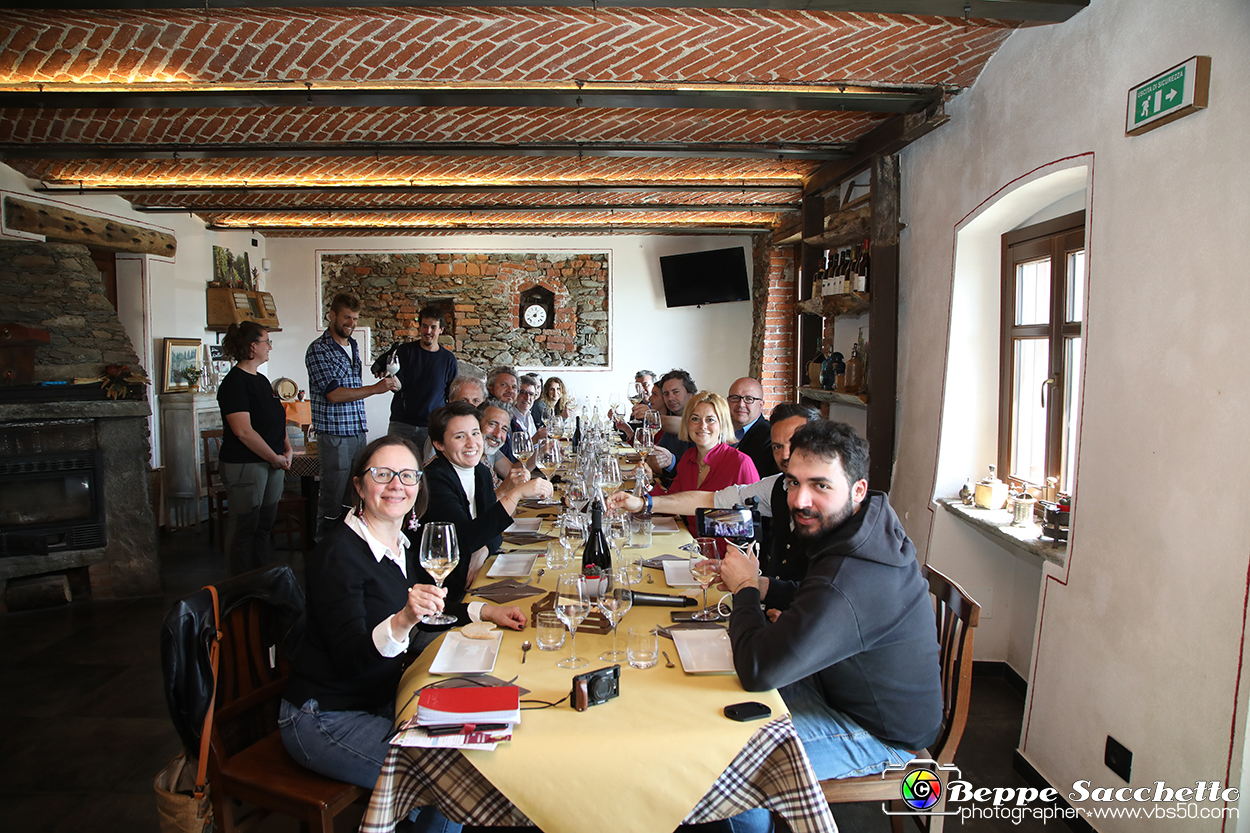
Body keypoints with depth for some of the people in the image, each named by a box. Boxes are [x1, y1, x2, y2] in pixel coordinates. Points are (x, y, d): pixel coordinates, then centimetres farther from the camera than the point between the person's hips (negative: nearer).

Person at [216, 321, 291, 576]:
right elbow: (243, 431, -21)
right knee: (244, 529, 0)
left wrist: (287, 449, 7)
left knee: (264, 526, 14)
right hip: (245, 466, -9)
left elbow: (277, 419, 21)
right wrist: (274, 458, -14)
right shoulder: (234, 383, -13)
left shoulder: (262, 380, 15)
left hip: (272, 463, 9)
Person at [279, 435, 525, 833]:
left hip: (381, 701, 8)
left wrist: (483, 612, 7)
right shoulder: (338, 552, -22)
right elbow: (350, 658, -27)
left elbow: (427, 604, 18)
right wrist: (402, 621, -44)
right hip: (323, 721, -8)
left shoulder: (403, 542, 2)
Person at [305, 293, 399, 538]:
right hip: (335, 435, -7)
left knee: (355, 497, 11)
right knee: (333, 500, -1)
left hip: (359, 432, 7)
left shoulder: (353, 346, 15)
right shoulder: (318, 350, -10)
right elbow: (334, 394, -18)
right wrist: (375, 388, -22)